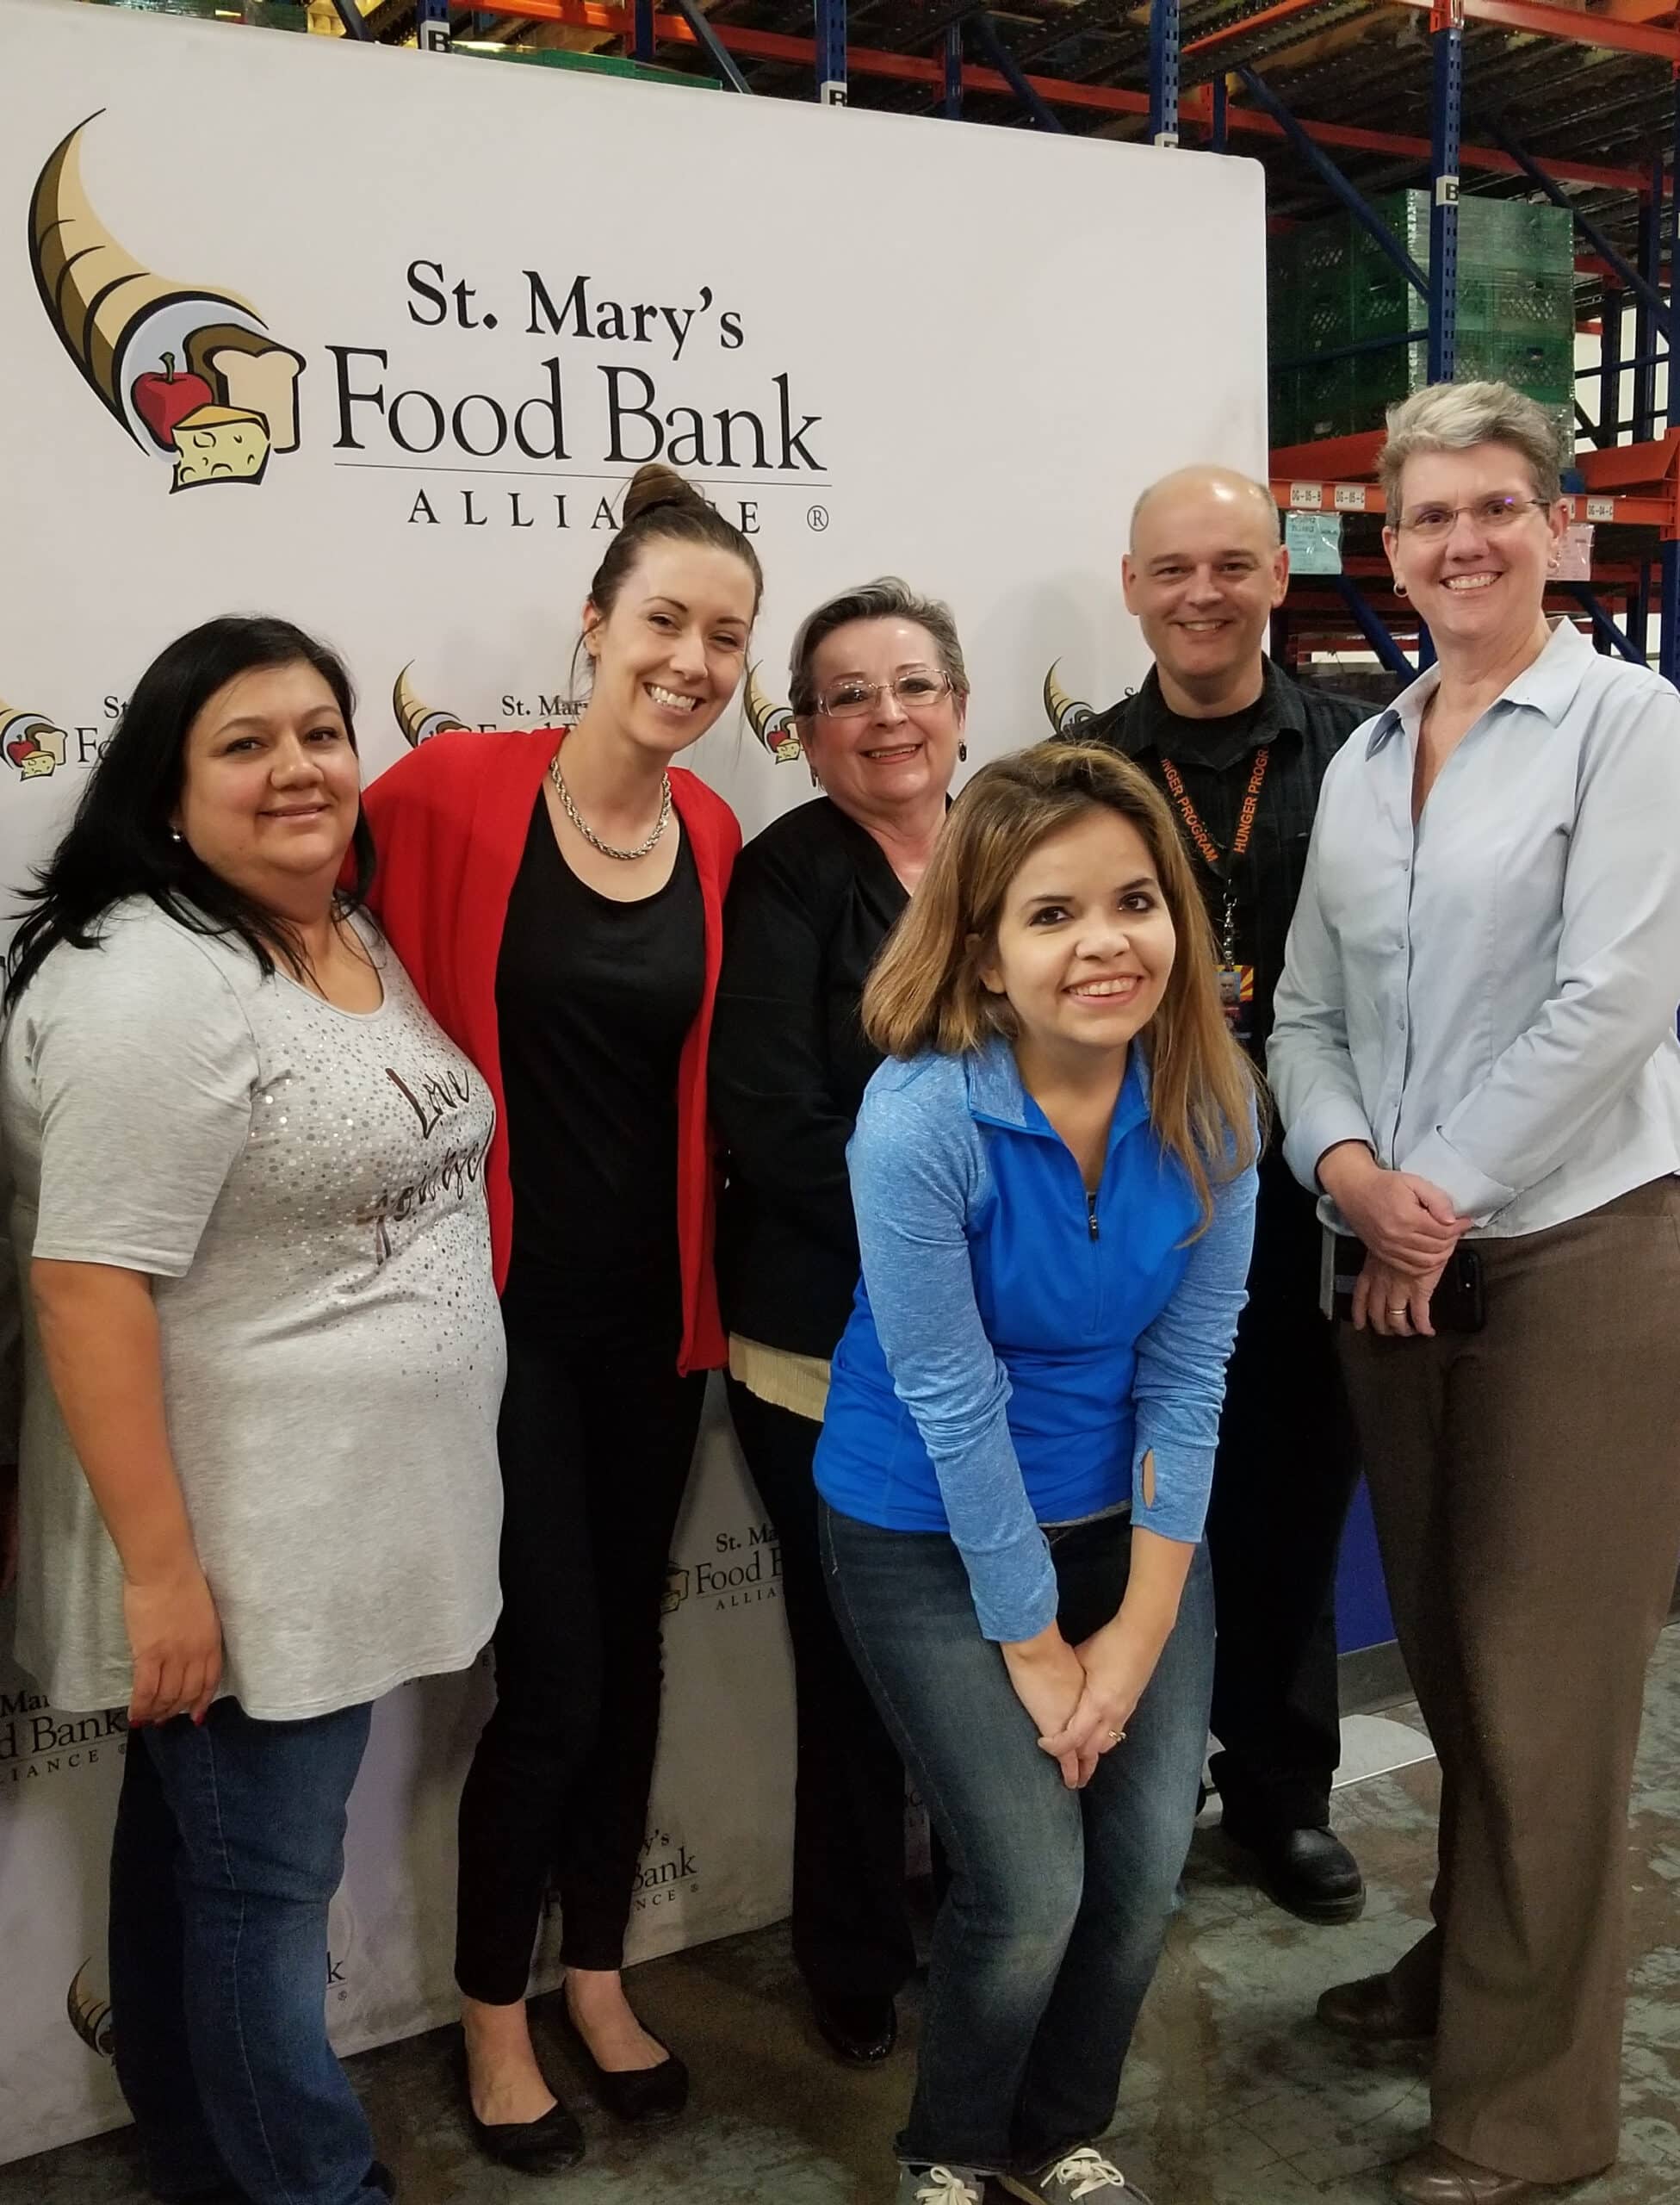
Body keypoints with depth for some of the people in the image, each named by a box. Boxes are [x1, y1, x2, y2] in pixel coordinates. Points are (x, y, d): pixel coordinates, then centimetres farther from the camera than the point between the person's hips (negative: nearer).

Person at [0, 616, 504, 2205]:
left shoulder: (361, 943, 8)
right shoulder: (153, 986, -20)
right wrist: (160, 1569, -23)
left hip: (334, 1527, 9)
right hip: (236, 1548, -9)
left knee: (207, 1862, 23)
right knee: (255, 1888, 8)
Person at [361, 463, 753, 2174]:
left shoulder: (713, 833, 2)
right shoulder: (456, 789, -15)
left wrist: (710, 1278, 7)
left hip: (652, 1304, 5)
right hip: (504, 1304, -5)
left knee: (629, 1649, 17)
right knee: (552, 1680, 2)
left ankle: (597, 1973, 40)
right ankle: (492, 2009, 29)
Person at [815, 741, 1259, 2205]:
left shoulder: (1211, 1098, -13)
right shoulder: (920, 1120, -27)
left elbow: (1187, 1370, -8)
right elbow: (957, 1406, -21)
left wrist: (1144, 1622, -8)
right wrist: (1037, 1647, -12)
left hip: (1129, 1511, 4)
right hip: (931, 1534, -4)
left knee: (1148, 1867, 4)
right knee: (1032, 1888, -5)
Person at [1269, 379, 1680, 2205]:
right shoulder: (1362, 764, 12)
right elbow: (1306, 1008, 10)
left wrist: (1444, 1198, -13)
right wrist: (1349, 1169, -9)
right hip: (1395, 1266, 6)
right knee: (1443, 1647, 15)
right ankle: (1471, 1959, 36)